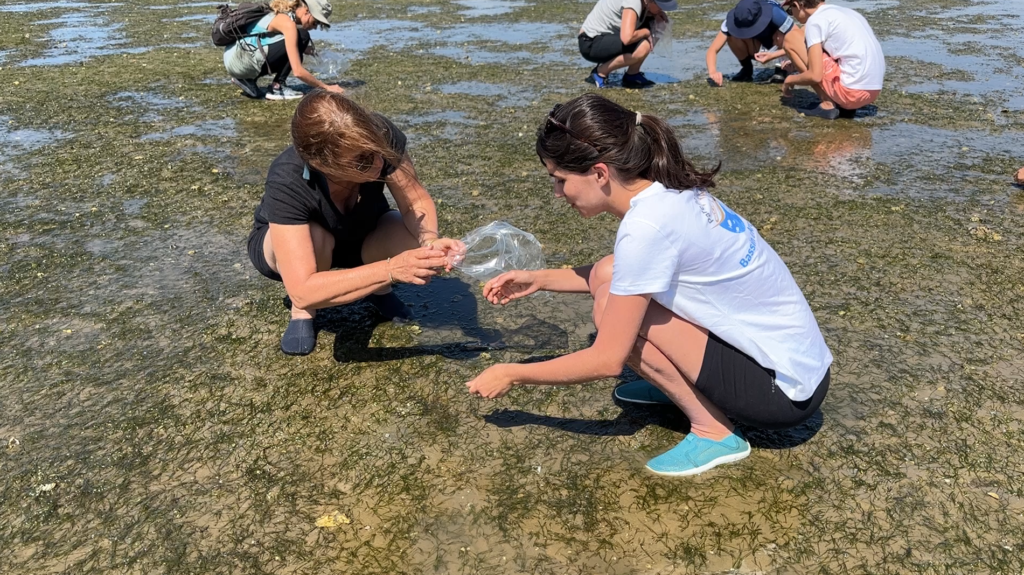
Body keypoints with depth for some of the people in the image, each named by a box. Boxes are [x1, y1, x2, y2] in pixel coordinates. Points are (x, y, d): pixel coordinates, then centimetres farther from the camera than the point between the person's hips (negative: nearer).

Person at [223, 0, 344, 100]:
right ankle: (276, 87, -8)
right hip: (240, 61, -9)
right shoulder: (287, 23, -15)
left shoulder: (282, 15, 13)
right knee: (301, 37, -12)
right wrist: (326, 87, -9)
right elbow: (298, 71, -18)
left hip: (234, 60, 9)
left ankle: (247, 80, 15)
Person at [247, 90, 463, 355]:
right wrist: (391, 270, -52)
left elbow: (416, 201, -21)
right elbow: (303, 291, -44)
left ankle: (377, 286, 6)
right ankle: (302, 311, -6)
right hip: (281, 243, -2)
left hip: (361, 234, 3)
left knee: (415, 243, -28)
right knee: (315, 240, -38)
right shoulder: (287, 184, -40)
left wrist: (429, 240, -43)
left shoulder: (380, 136, -34)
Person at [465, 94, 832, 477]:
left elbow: (607, 360, -21)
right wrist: (539, 280, 11)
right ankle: (683, 384, 15)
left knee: (612, 307, -18)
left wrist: (513, 375, -9)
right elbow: (622, 273, 19)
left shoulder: (647, 224, -26)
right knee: (607, 277, 1)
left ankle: (714, 432, -4)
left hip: (785, 389, -8)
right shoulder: (668, 190, -1)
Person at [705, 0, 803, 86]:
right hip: (757, 46, 2)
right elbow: (712, 50, -34)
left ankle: (781, 69, -9)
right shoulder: (734, 20, -33)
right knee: (732, 36, -29)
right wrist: (712, 72, -54)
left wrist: (773, 55, -49)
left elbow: (800, 42, -37)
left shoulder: (775, 14, -39)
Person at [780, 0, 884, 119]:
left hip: (852, 91, -9)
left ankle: (828, 105, -3)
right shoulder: (843, 12, 19)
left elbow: (815, 75, -12)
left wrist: (790, 80, 6)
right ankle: (844, 104, 11)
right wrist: (797, 62, 39)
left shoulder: (815, 20, -6)